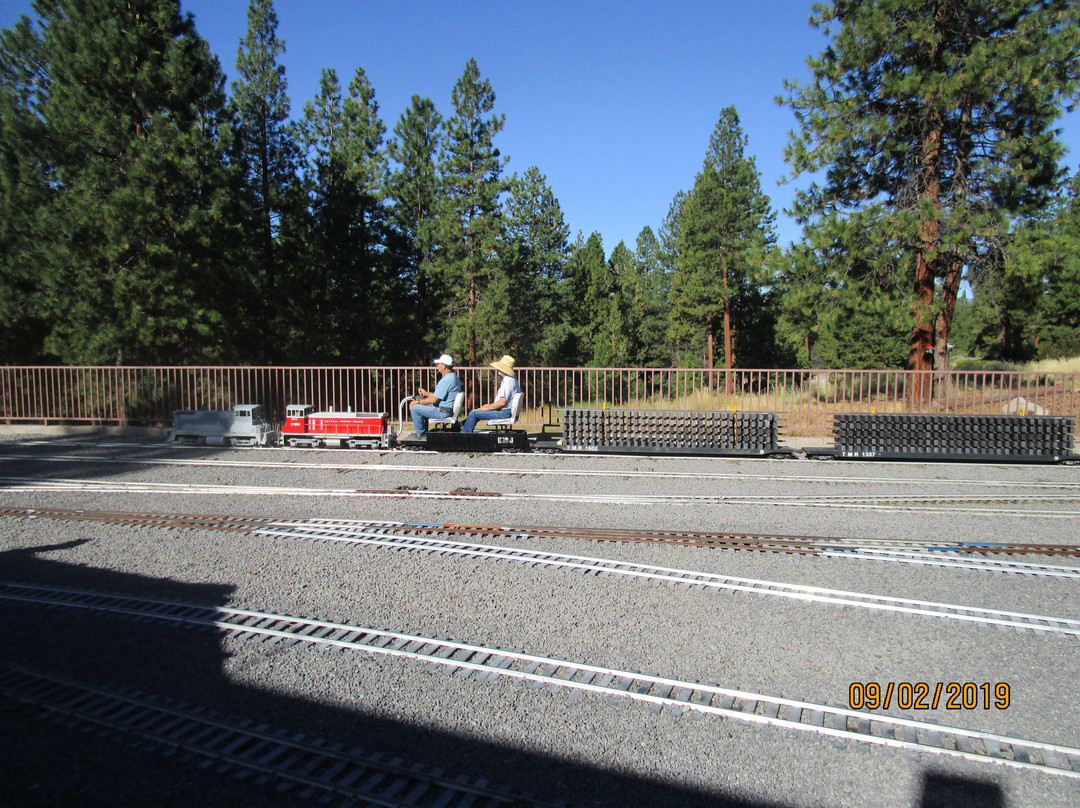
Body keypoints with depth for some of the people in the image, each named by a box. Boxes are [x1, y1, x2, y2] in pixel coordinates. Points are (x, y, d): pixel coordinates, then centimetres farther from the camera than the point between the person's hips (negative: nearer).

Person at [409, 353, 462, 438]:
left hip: (443, 412, -11)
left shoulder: (446, 380, -23)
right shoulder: (454, 377, 10)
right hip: (450, 408, 11)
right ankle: (424, 430, 29)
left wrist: (417, 402, -8)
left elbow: (433, 400, -21)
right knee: (422, 405, 25)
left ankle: (421, 433, 8)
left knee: (414, 408, -5)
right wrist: (426, 393, 20)